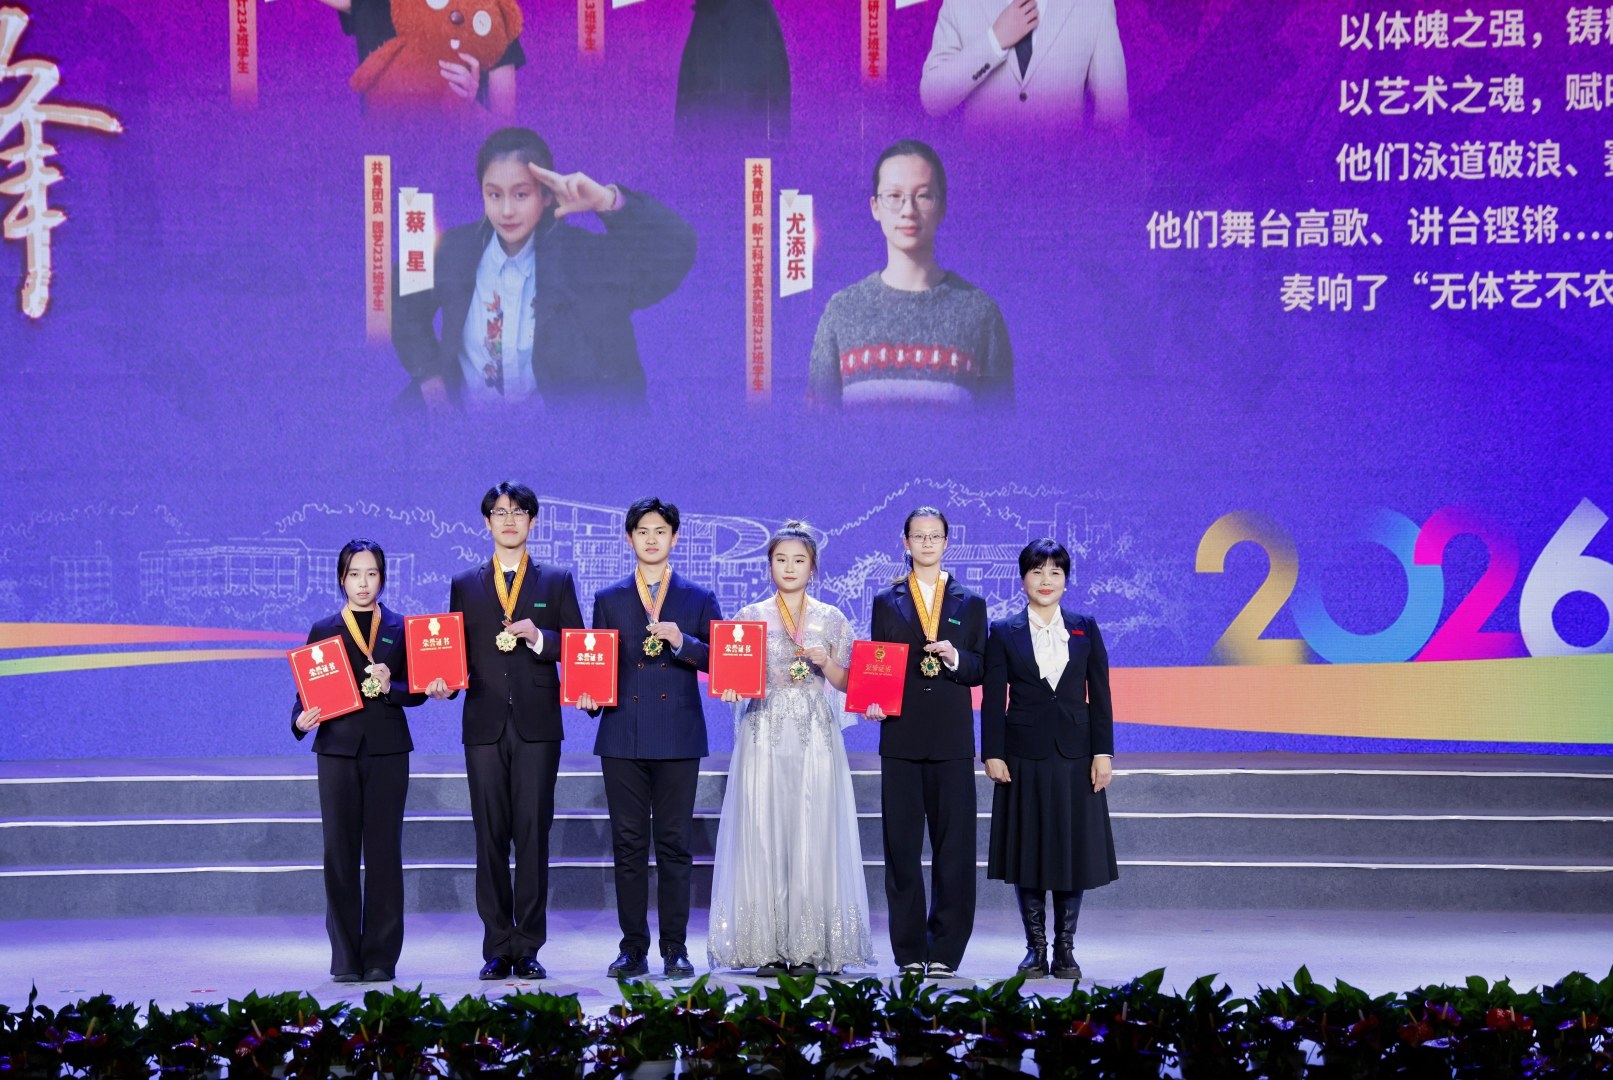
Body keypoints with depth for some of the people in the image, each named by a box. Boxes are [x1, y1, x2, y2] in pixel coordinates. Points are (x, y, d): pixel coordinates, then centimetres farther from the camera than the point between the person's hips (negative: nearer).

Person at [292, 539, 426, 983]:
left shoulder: (400, 629, 9)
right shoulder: (324, 631, 10)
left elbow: (417, 691, 6)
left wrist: (390, 688, -13)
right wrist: (301, 720, -13)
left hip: (387, 749, 0)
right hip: (338, 747, 0)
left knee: (383, 851, -1)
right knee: (340, 851, -1)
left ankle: (381, 958, 3)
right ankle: (345, 959, 4)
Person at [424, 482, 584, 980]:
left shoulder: (556, 581, 10)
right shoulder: (465, 585, 14)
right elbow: (456, 652, 10)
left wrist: (539, 638, -11)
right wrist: (443, 681, -10)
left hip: (537, 724, -1)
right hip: (485, 724, 1)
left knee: (533, 836, -3)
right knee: (490, 837, 1)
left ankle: (528, 948, 1)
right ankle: (498, 948, 5)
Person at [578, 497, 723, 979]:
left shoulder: (699, 600, 10)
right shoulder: (608, 600, 13)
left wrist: (683, 643, -15)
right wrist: (589, 696, -8)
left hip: (678, 737, -1)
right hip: (623, 737, 1)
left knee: (674, 845, 0)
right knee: (628, 845, 2)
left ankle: (675, 948, 5)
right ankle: (633, 948, 6)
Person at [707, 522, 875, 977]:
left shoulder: (831, 620, 9)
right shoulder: (751, 617, 9)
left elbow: (845, 683, 9)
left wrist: (826, 662, -9)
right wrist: (731, 692, -14)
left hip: (815, 738, 0)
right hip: (764, 736, 0)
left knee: (812, 835, -5)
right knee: (763, 835, -5)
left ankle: (808, 950, -2)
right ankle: (768, 949, -2)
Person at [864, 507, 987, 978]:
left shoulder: (969, 603, 12)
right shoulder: (887, 603, 12)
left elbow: (981, 669, 8)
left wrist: (955, 659, -12)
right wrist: (873, 701, -11)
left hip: (952, 740, 0)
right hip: (901, 737, 0)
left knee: (954, 847, -2)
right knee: (902, 847, 0)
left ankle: (945, 951, 4)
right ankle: (909, 952, 5)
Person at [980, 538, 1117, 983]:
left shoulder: (1085, 630, 7)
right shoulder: (1004, 633, 4)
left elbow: (1099, 695, 5)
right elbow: (993, 699, 1)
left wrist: (1103, 753, -2)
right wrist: (993, 754, -6)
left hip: (1074, 756, 1)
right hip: (1024, 757, -1)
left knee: (1074, 851, 2)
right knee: (1028, 852, 2)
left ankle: (1065, 949, 10)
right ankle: (1036, 948, 10)